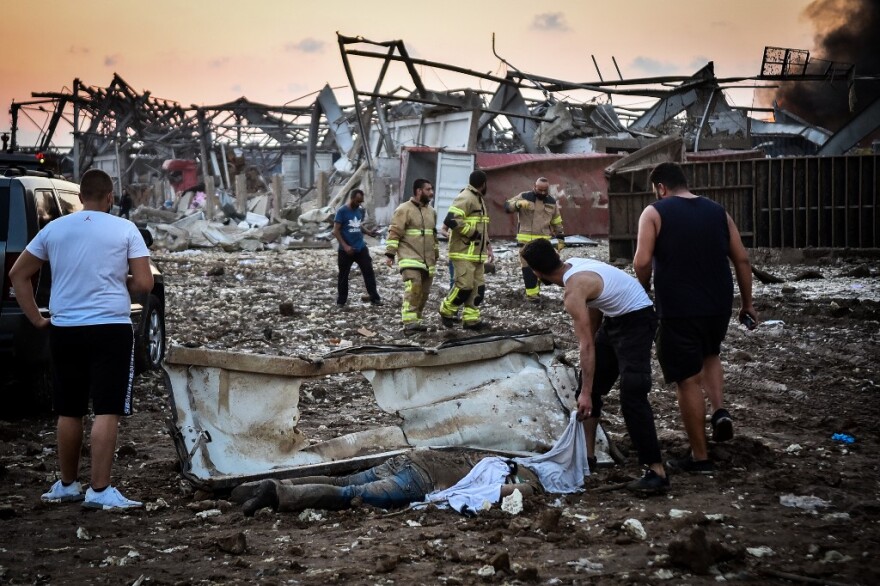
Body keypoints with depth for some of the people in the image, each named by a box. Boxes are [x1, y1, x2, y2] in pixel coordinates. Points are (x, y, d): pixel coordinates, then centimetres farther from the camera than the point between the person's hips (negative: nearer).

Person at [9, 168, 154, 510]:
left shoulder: (54, 229, 8)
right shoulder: (125, 230, -2)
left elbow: (18, 275, 12)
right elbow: (144, 284, -6)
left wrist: (36, 318, 14)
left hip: (64, 330, 4)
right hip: (110, 328, -4)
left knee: (69, 411, 15)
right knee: (107, 412, -3)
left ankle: (67, 485, 27)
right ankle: (99, 491, -7)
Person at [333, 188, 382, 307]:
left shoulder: (360, 210, 6)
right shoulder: (342, 211, -10)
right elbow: (336, 231, -11)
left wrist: (369, 233, 0)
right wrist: (345, 246, -19)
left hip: (361, 248, 5)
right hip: (346, 250, -5)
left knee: (369, 272, -1)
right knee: (343, 275, 5)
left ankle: (374, 298, 3)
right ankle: (341, 301, 15)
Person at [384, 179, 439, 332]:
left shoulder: (431, 211, 18)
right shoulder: (404, 209, -6)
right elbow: (394, 233, -9)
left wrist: (436, 256, 29)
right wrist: (390, 254, -15)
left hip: (428, 260, 7)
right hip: (410, 258, -7)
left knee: (424, 292, 6)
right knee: (413, 287, -21)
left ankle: (415, 321, 14)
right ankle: (409, 322, -24)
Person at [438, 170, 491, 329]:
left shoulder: (478, 199, 19)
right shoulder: (465, 198, -14)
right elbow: (450, 220, -25)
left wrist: (486, 246, 21)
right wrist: (471, 232, -18)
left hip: (476, 253, 10)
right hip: (464, 253, -10)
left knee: (478, 287, 5)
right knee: (464, 286, -11)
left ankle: (471, 318, 8)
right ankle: (446, 311, 7)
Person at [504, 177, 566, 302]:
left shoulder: (552, 202, 10)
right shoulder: (524, 197, -1)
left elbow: (557, 222, 17)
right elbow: (507, 206, -8)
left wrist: (560, 239, 14)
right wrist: (518, 204, -27)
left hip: (543, 241, 3)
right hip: (525, 240, -3)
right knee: (528, 267, -9)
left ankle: (535, 291, 15)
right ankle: (532, 293, -9)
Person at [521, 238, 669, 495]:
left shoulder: (574, 290, -26)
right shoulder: (572, 265, 0)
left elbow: (587, 345, -26)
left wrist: (586, 393, -22)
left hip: (636, 320, -10)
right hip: (614, 317, 10)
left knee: (632, 396, -19)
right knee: (589, 385, 14)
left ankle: (657, 472, -20)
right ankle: (587, 454, 24)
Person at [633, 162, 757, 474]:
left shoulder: (654, 213, -4)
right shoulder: (718, 212, 9)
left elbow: (642, 262, -14)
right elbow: (742, 259, 8)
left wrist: (644, 294, 4)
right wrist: (747, 302, 16)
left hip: (678, 309, -5)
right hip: (718, 305, 5)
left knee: (688, 379, 4)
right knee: (709, 356, 31)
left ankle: (699, 457, 9)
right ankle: (720, 410, 7)